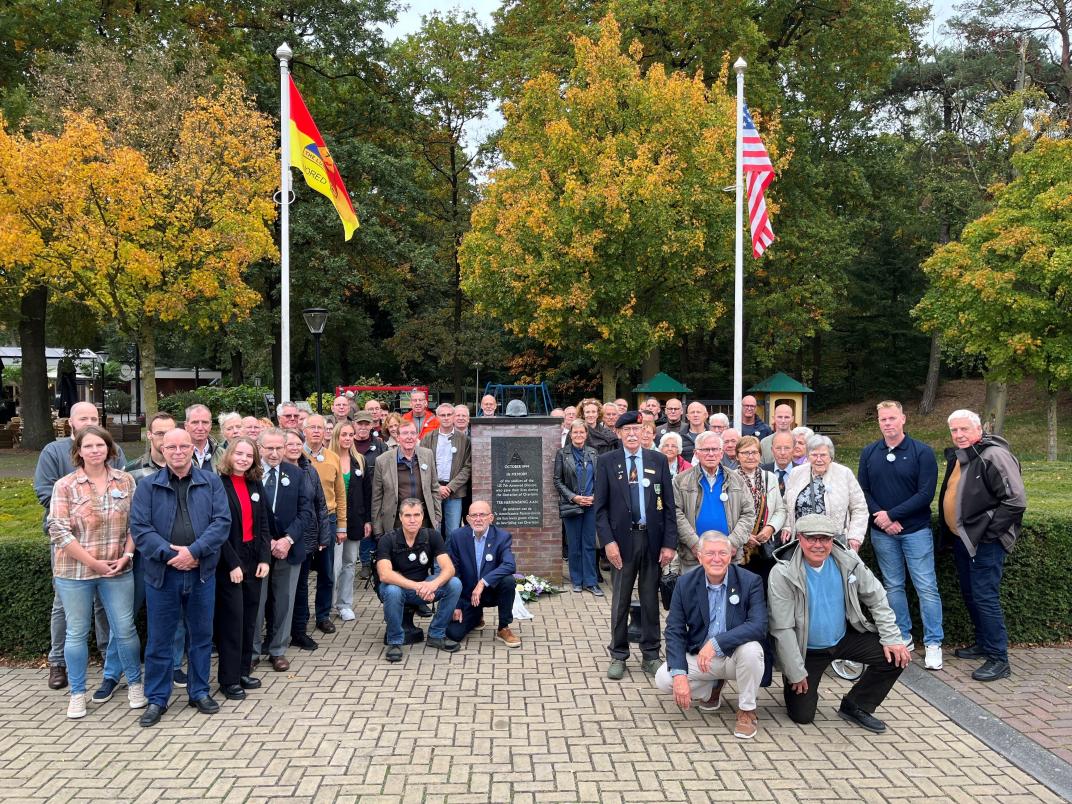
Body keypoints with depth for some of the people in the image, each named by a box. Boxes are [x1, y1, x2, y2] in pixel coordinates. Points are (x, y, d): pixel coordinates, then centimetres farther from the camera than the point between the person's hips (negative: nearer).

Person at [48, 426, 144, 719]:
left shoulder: (125, 481, 2)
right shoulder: (65, 485, -6)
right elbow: (58, 530, -10)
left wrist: (127, 555, -7)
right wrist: (93, 562, -13)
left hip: (118, 570, 1)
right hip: (74, 572, -1)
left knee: (125, 629, 6)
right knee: (77, 633, 9)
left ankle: (134, 684, 24)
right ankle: (77, 693, 24)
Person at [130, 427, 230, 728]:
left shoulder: (211, 482, 2)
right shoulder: (148, 486, 1)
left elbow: (222, 522, -6)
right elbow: (139, 527, -6)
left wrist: (194, 551, -17)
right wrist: (170, 553, -17)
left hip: (201, 573, 1)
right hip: (162, 573, -1)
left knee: (202, 635, 12)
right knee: (159, 639, 8)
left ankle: (200, 691, 28)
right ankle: (157, 699, 22)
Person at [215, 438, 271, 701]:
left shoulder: (256, 486, 9)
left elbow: (263, 525, 9)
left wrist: (264, 559, -1)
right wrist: (232, 564, -15)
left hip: (254, 560, 6)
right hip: (229, 562, -6)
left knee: (249, 619, 10)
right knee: (232, 619, -2)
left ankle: (243, 671, 22)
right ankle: (229, 679, 8)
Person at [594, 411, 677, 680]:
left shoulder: (658, 461, 4)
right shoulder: (606, 462, 1)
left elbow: (669, 504, 3)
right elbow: (600, 506, -1)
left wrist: (669, 542, -3)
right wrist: (608, 541, -10)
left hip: (652, 538, 1)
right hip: (622, 538, -1)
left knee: (651, 599, 10)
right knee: (621, 600, 7)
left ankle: (650, 656, 23)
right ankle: (618, 656, 20)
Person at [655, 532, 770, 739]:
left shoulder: (750, 581, -13)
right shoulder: (685, 584, -6)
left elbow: (759, 625, -26)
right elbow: (674, 631, -7)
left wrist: (716, 643, -37)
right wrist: (679, 674, -21)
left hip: (736, 657, -2)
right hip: (700, 657, 3)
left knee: (751, 649, -34)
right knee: (663, 678, -18)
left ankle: (747, 711, -7)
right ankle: (711, 690, 14)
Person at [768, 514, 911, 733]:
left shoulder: (848, 561, -11)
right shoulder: (782, 574, -23)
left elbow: (876, 598, 1)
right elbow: (782, 628, -20)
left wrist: (892, 639, -6)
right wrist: (796, 674, -17)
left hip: (845, 638, 4)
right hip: (807, 650, -4)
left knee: (896, 657, -12)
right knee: (802, 716, -6)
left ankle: (855, 707, 8)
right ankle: (793, 685, 30)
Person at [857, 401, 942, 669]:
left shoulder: (922, 452, -6)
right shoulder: (869, 453, 5)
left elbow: (926, 494, -11)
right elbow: (862, 491, 3)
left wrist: (891, 514, -15)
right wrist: (883, 520, -10)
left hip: (916, 529, -3)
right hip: (882, 532, 3)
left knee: (926, 587, -2)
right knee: (893, 587, 11)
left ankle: (933, 643, 7)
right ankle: (903, 638, 22)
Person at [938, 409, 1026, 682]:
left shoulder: (994, 456, -16)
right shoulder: (957, 457, 11)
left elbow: (1016, 500, -21)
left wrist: (988, 532, -19)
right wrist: (948, 530, 15)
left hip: (985, 543, -9)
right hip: (961, 538, 9)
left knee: (984, 597, -7)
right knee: (970, 594, 17)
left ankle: (999, 659, 2)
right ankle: (983, 644, 32)